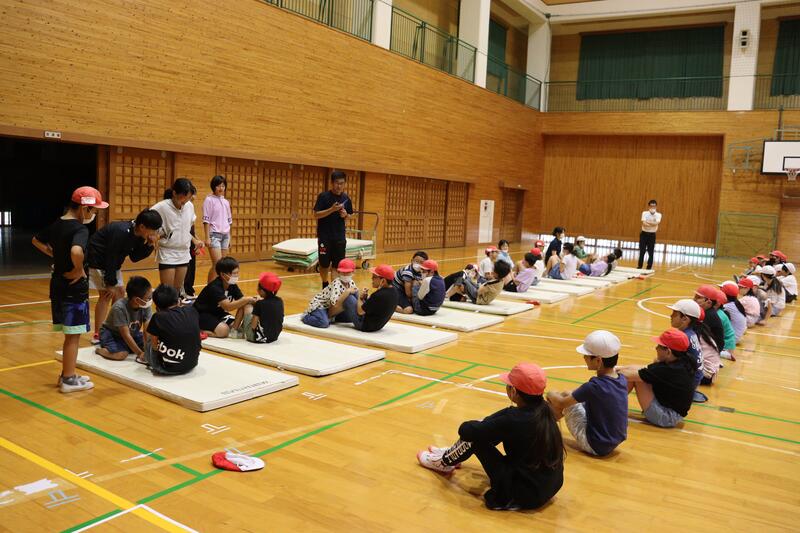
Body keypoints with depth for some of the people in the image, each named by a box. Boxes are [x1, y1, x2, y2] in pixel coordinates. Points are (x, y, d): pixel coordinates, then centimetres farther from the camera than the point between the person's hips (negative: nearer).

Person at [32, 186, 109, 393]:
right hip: (74, 288, -8)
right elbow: (76, 251, -40)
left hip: (58, 284, 9)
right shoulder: (80, 229, -20)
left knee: (70, 335, 19)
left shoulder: (56, 224, 7)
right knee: (73, 335, 3)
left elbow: (36, 241, 23)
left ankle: (67, 374, 29)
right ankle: (68, 380, 11)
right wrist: (79, 271, -23)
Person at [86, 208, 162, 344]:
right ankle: (97, 335, -7)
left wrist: (149, 245, -16)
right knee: (106, 294, -12)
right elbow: (111, 258, -27)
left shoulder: (139, 235, -6)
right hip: (96, 260, -9)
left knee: (120, 292, 6)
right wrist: (111, 283, -20)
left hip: (112, 263, 9)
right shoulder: (121, 232, -32)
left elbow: (135, 257, 0)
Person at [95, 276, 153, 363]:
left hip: (132, 333, 6)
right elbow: (126, 335, -31)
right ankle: (100, 350, 0)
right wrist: (140, 353, -32)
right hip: (112, 333, -6)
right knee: (121, 354, -30)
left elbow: (147, 330, -20)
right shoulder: (119, 308, -33)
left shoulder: (146, 306, -20)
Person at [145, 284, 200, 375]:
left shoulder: (158, 317, -7)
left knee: (149, 342, 19)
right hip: (192, 364, 4)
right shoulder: (192, 310, 1)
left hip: (168, 368, -4)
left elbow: (154, 346, -1)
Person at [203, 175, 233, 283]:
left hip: (225, 235, 6)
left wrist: (229, 237, 16)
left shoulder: (226, 202, 14)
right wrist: (207, 237, -12)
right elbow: (206, 220, -7)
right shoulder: (209, 200, -3)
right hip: (214, 234, -6)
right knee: (217, 264, -13)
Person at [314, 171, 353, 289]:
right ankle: (325, 285, 30)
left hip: (340, 237, 2)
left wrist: (345, 215, -10)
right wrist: (332, 209, -24)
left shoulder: (346, 199, 4)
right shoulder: (323, 196, -7)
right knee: (324, 264, 9)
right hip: (324, 236, -2)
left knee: (337, 264, -1)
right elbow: (316, 215, -12)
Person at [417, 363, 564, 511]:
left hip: (526, 495, -7)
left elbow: (466, 430, -18)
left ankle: (444, 462, 25)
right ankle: (452, 454, 33)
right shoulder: (543, 410, -4)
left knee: (474, 437, -4)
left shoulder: (514, 420, -26)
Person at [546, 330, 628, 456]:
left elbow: (561, 404, -11)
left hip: (594, 446, -7)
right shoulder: (622, 380, -5)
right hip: (616, 441, 7)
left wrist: (550, 394, 10)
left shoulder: (593, 386, -25)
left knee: (566, 397, 3)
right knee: (570, 395, 15)